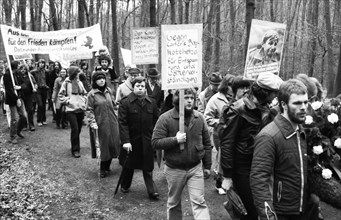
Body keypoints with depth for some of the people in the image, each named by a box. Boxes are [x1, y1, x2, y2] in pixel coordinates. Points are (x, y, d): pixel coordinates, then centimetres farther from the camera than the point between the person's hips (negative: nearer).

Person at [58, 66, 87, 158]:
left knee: (78, 129, 11)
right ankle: (75, 150, -3)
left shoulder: (79, 83, 8)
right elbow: (61, 95, 0)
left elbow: (84, 93, 20)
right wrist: (67, 101, -10)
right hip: (71, 110, -5)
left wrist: (84, 101, 6)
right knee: (75, 129, -11)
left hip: (81, 109, 5)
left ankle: (76, 145, 29)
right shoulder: (66, 83, -5)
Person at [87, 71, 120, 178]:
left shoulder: (108, 91, 8)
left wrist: (115, 117, 15)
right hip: (101, 124, -5)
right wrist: (93, 123, -15)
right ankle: (103, 169, 16)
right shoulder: (92, 94, -6)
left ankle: (107, 167, 22)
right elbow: (89, 110, -6)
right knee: (104, 146, 0)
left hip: (112, 122, 5)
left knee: (113, 144, 7)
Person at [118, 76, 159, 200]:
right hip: (131, 140, -1)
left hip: (147, 140, 2)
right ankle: (125, 186, 36)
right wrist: (125, 141, -19)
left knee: (148, 167, 5)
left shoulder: (151, 103, 3)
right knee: (129, 166, 15)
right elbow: (122, 123, -12)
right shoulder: (126, 103, -8)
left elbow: (156, 120, 7)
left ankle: (152, 190, 10)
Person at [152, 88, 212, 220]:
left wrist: (207, 165, 8)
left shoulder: (199, 117, 0)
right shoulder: (165, 118, -11)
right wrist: (175, 140, -25)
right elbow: (155, 143, -13)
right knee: (173, 203, 16)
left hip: (196, 168, 1)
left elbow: (206, 143, 7)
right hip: (174, 169, -1)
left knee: (199, 202, -2)